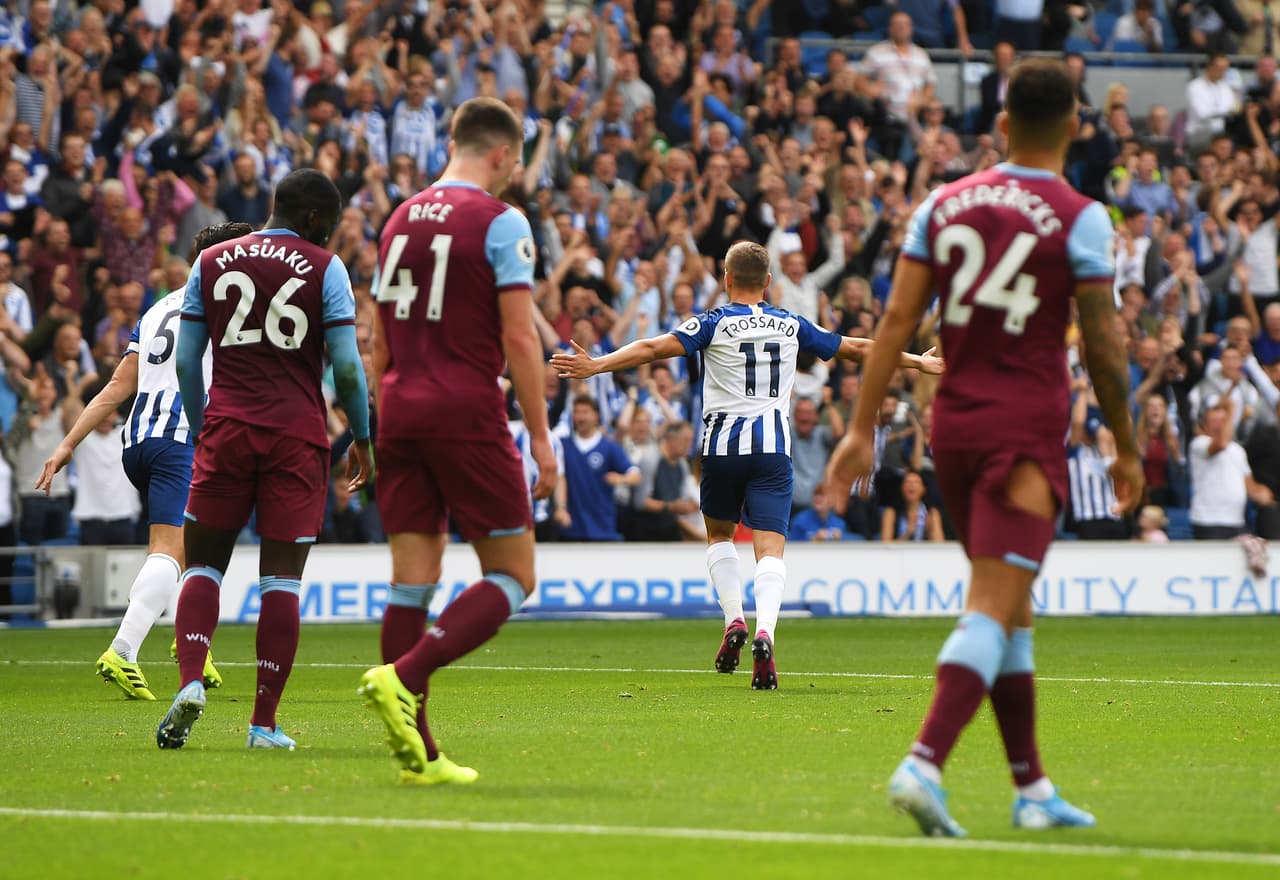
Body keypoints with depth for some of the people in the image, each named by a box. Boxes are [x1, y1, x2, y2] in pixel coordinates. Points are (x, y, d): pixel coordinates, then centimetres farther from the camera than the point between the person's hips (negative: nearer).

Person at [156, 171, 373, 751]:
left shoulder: (212, 263, 11)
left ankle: (191, 681, -15)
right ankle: (264, 724, -2)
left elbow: (186, 362, 10)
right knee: (282, 577, 1)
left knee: (203, 563, 9)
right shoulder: (324, 268, 2)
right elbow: (347, 366, -3)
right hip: (297, 437, -2)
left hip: (227, 428, 2)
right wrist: (361, 439, 9)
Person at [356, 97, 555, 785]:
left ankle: (417, 753, 3)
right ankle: (401, 677, -18)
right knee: (511, 576, 2)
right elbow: (519, 337, -10)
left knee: (413, 581, 5)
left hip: (399, 413, 6)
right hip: (468, 415, -6)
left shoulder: (401, 219, 14)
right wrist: (540, 438, -6)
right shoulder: (500, 223, -6)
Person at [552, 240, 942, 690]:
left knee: (719, 534, 23)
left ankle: (733, 622, 7)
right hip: (774, 446, 1)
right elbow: (855, 348, 21)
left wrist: (597, 365, -12)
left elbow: (653, 348, -11)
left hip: (724, 442, -1)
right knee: (770, 548, -6)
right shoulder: (791, 325, 11)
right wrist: (918, 362, 33)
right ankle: (764, 632, -29)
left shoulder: (714, 324, 2)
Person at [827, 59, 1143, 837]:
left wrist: (863, 429, 4)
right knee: (994, 609, -10)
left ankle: (1033, 788, 22)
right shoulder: (1080, 219, -6)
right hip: (1027, 431, -5)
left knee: (1010, 607, 17)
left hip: (954, 422, 5)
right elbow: (1103, 346, -5)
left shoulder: (944, 205, 6)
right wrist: (1126, 449, 5)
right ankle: (924, 765, -27)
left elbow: (898, 320, 3)